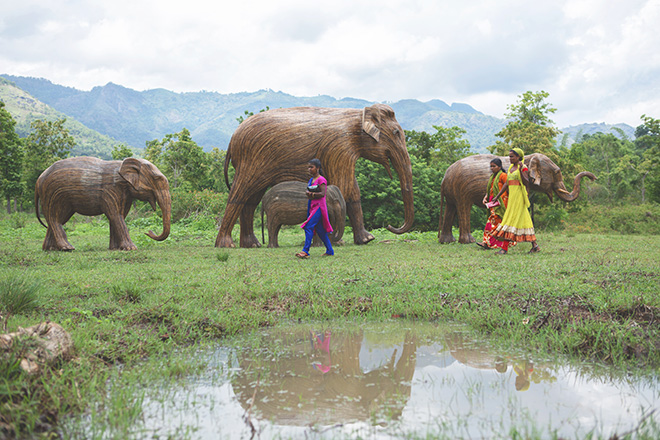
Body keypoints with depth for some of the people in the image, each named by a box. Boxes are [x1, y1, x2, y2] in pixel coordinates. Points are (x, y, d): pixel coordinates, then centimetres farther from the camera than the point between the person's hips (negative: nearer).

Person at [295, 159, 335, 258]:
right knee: (319, 230, 9)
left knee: (308, 226, -17)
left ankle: (305, 251, -20)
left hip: (319, 206, -9)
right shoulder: (311, 180, 17)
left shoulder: (321, 180, -8)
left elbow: (322, 194, -17)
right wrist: (308, 194, -4)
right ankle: (330, 251, 16)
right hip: (312, 205, 9)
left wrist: (312, 194, -15)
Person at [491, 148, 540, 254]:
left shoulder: (523, 168, -6)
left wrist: (520, 170, -27)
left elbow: (526, 183, -17)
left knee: (512, 219, -10)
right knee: (524, 220, 8)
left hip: (519, 196, -8)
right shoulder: (511, 168, 17)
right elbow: (506, 183, 20)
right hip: (512, 196, 8)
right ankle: (535, 245, 12)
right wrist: (498, 196, 18)